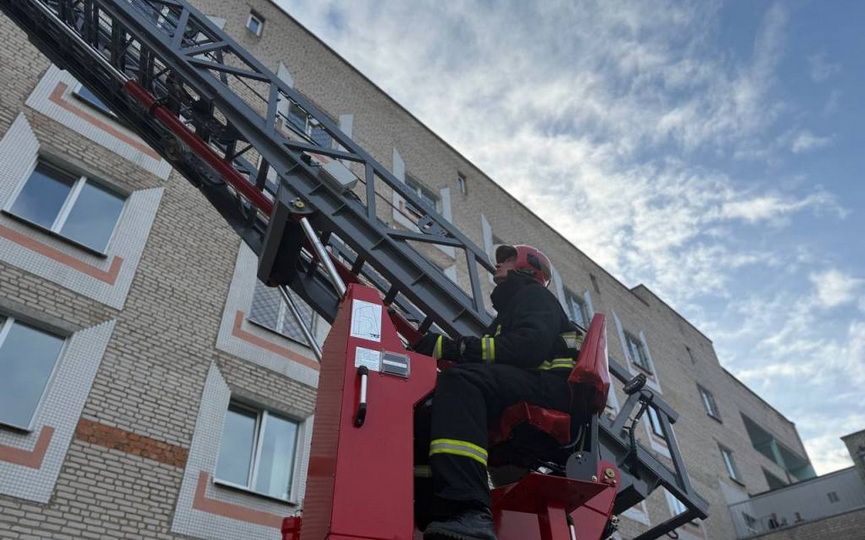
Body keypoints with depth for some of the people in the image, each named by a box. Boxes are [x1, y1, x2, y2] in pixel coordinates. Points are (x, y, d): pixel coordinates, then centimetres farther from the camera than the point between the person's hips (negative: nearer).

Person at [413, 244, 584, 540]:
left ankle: (469, 511, -50)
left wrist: (458, 347, -16)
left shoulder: (534, 295, 14)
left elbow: (531, 346, -10)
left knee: (459, 380, -34)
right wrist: (441, 347, 6)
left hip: (553, 384, -8)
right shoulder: (510, 310, 40)